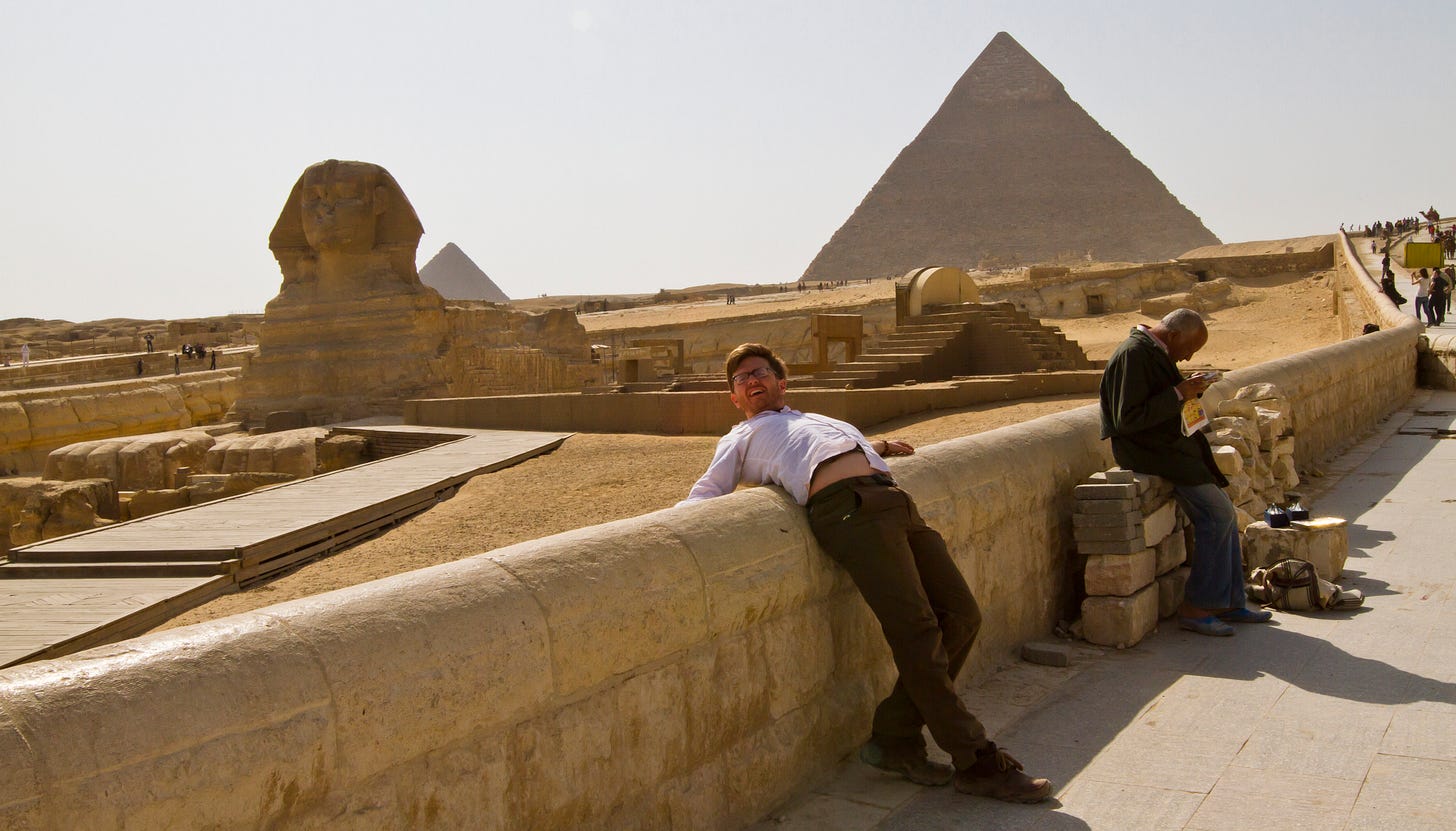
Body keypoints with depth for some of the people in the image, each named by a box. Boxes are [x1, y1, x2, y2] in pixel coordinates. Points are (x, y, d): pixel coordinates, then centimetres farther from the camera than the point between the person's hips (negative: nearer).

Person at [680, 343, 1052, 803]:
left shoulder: (815, 420, 41)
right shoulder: (741, 439, 26)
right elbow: (701, 498, 18)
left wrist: (878, 446, 26)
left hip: (893, 500, 7)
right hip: (848, 504, -7)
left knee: (960, 615, 0)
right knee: (917, 629, -16)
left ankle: (895, 738, 7)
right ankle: (976, 761, -7)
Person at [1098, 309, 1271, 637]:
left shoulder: (1155, 351, 15)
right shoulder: (1133, 355, -18)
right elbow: (1127, 419, -24)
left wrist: (1190, 388, 7)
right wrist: (1178, 394, -20)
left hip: (1170, 446, 11)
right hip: (1146, 451, -11)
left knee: (1223, 510, 6)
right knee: (1218, 513, -15)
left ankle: (1230, 602, 13)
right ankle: (1195, 608, -7)